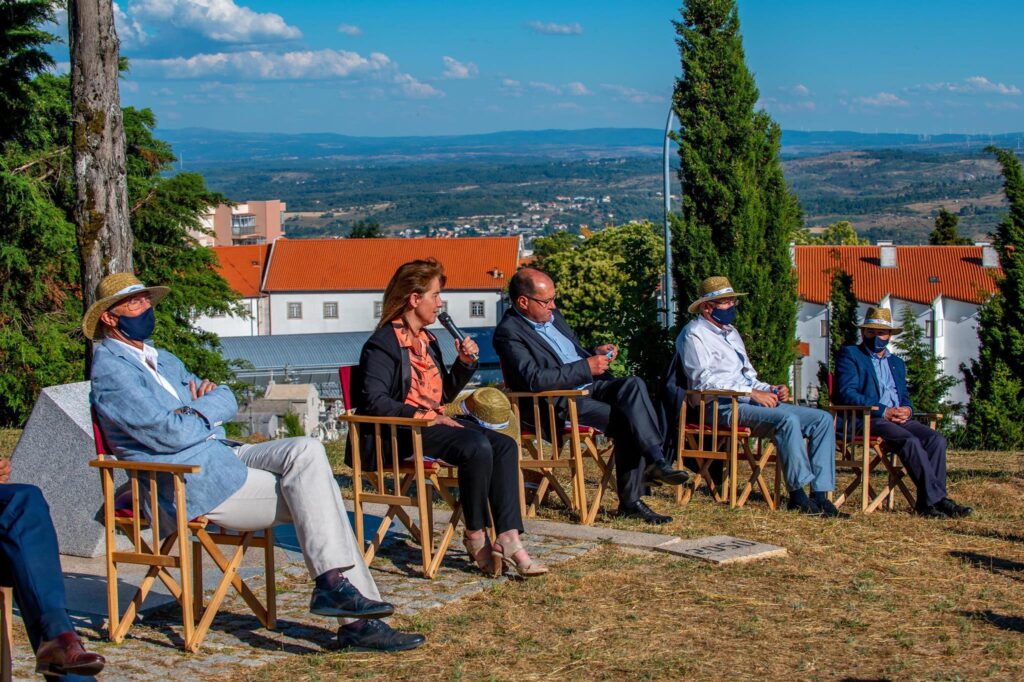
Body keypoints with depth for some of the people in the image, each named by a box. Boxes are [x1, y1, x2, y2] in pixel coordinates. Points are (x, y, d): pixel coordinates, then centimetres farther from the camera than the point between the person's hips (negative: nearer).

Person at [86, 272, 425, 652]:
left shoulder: (161, 360, 22)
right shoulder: (111, 371, -8)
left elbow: (227, 401, 14)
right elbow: (170, 434, -19)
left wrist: (197, 411, -7)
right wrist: (208, 413, 1)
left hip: (223, 457, 8)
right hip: (193, 485, -8)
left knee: (307, 451, -15)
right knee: (310, 495, -18)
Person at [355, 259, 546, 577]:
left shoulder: (427, 340, 20)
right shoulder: (383, 344, -8)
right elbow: (375, 401, -19)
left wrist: (466, 363, 11)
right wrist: (425, 416, -23)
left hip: (433, 423, 9)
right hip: (400, 432, -9)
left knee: (505, 445, -14)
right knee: (477, 447, -31)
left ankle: (507, 540, -24)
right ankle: (475, 536, -15)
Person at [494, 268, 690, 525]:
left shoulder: (552, 316, 16)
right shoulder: (508, 333, -11)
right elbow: (534, 380, -22)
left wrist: (595, 353, 5)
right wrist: (586, 367, -19)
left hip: (588, 387, 8)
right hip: (557, 404, -8)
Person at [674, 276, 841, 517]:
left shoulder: (731, 332, 27)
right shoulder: (694, 334, -1)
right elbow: (705, 380, -14)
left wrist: (770, 389, 6)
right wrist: (752, 393, -18)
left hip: (755, 401, 9)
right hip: (724, 407, -9)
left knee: (823, 419, -6)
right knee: (787, 420, -33)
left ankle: (820, 495, -13)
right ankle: (798, 493, -26)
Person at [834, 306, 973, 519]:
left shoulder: (897, 363, 27)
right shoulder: (850, 355, 6)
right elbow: (847, 393, -8)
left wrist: (907, 410, -2)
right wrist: (884, 411, -16)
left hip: (898, 418, 7)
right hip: (867, 419, -7)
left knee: (936, 439, -19)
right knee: (910, 441, -31)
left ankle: (928, 501, -24)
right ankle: (935, 498, -29)